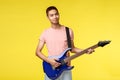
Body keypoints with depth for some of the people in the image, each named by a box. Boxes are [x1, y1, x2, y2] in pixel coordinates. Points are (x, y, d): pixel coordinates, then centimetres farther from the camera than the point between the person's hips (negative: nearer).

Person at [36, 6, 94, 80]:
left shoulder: (69, 31, 2)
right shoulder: (45, 33, 0)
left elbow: (72, 48, 11)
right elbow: (38, 51, 2)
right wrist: (49, 60, -12)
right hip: (51, 69, 0)